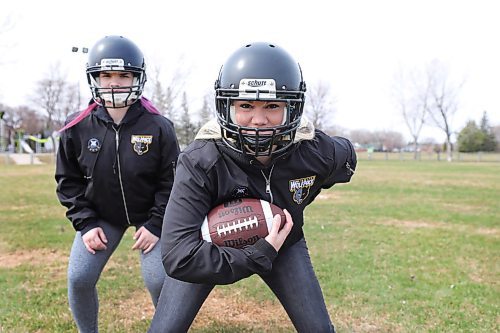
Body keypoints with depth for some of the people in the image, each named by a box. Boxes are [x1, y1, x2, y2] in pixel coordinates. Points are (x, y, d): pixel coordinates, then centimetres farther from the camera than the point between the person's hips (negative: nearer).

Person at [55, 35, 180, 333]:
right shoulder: (77, 128, -10)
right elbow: (69, 181, 0)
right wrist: (85, 223, -8)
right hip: (100, 216, 3)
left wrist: (156, 224, -14)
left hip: (148, 216, -2)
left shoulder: (158, 127, -17)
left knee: (160, 281, -7)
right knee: (79, 279, -3)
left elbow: (171, 180, -10)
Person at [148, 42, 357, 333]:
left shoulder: (317, 153, -26)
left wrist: (297, 199, -4)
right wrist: (259, 255, -36)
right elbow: (178, 257, -40)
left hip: (283, 242, 2)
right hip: (212, 245, -2)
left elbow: (347, 158, 1)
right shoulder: (199, 162, -35)